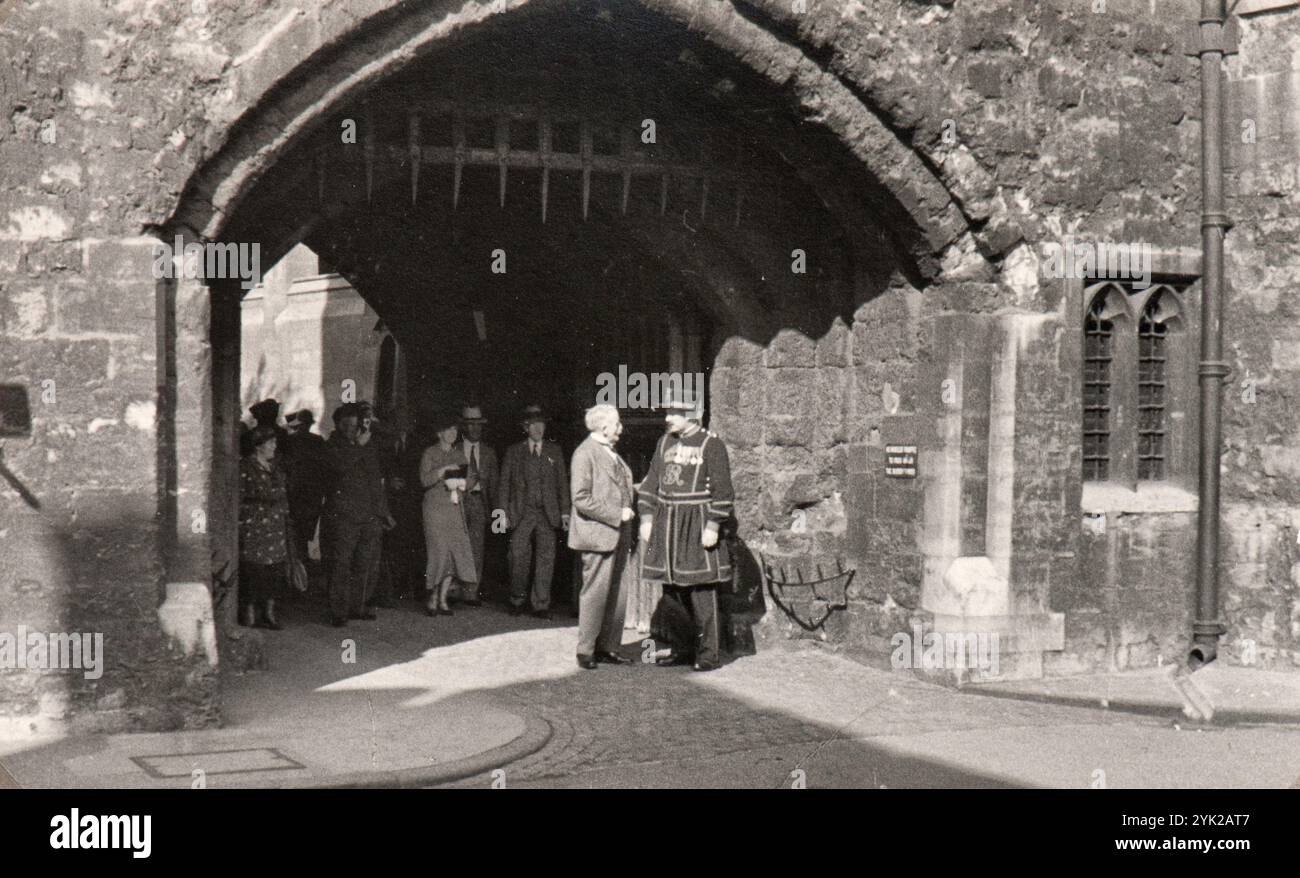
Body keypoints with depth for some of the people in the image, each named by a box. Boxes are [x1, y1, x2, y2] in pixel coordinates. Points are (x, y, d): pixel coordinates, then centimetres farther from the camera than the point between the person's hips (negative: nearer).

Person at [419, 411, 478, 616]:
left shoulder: (458, 454, 16)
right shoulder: (430, 453, 0)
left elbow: (468, 479, 18)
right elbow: (424, 480, -10)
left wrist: (461, 483, -3)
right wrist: (443, 470, -19)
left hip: (456, 509, 5)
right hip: (435, 508, -5)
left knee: (455, 553, -2)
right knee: (440, 552, -11)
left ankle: (442, 600, 5)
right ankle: (433, 598, 0)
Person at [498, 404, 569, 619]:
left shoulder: (554, 451, 11)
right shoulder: (514, 451, 8)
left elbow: (562, 482, 11)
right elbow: (505, 483, 7)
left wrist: (565, 512, 4)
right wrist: (503, 513, -1)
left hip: (547, 513, 1)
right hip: (521, 513, -1)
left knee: (546, 558, -3)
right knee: (519, 557, -2)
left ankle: (541, 605, 4)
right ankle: (517, 599, 17)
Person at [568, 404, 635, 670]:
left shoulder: (612, 454, 17)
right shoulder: (585, 454, -11)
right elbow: (581, 499, -18)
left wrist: (627, 514, 15)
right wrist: (617, 515, -17)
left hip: (618, 535, 8)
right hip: (598, 535, -8)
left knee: (616, 594, 8)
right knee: (596, 593, -5)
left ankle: (608, 647, 15)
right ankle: (586, 650, 5)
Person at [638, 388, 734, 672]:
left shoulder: (712, 445, -7)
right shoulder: (665, 442, 11)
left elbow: (722, 491, -9)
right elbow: (651, 483, 15)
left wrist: (713, 527, -14)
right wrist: (646, 519, 8)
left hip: (697, 525, -6)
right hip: (666, 525, 6)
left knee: (702, 592, -4)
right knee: (671, 592, 9)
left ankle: (707, 653, 3)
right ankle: (681, 648, 20)